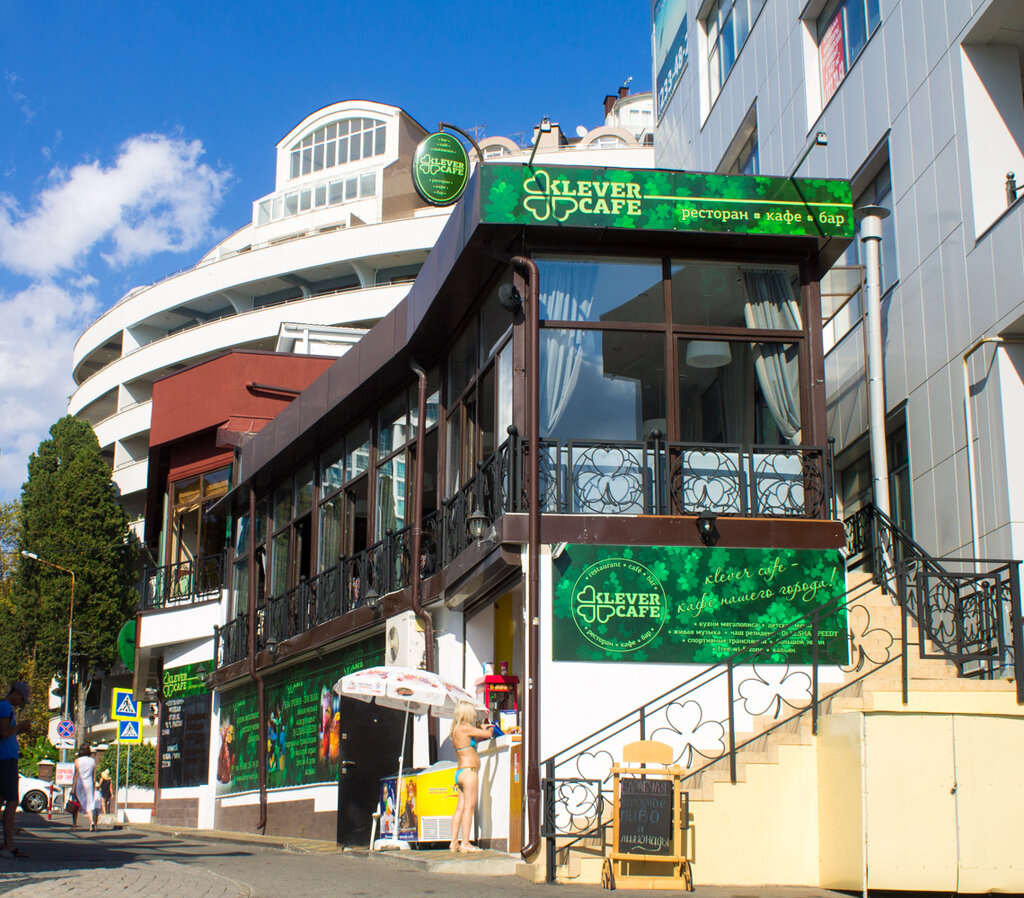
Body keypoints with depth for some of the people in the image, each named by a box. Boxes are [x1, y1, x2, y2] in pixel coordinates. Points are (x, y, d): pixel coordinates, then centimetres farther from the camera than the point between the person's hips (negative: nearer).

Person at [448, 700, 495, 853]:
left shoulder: (456, 730, 15)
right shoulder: (464, 728, -12)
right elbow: (487, 734, -8)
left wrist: (483, 729, 30)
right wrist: (490, 729, 14)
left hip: (461, 772, 9)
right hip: (469, 772, -9)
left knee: (460, 808, 9)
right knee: (469, 807, -8)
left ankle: (454, 843, 9)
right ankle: (465, 843, -9)